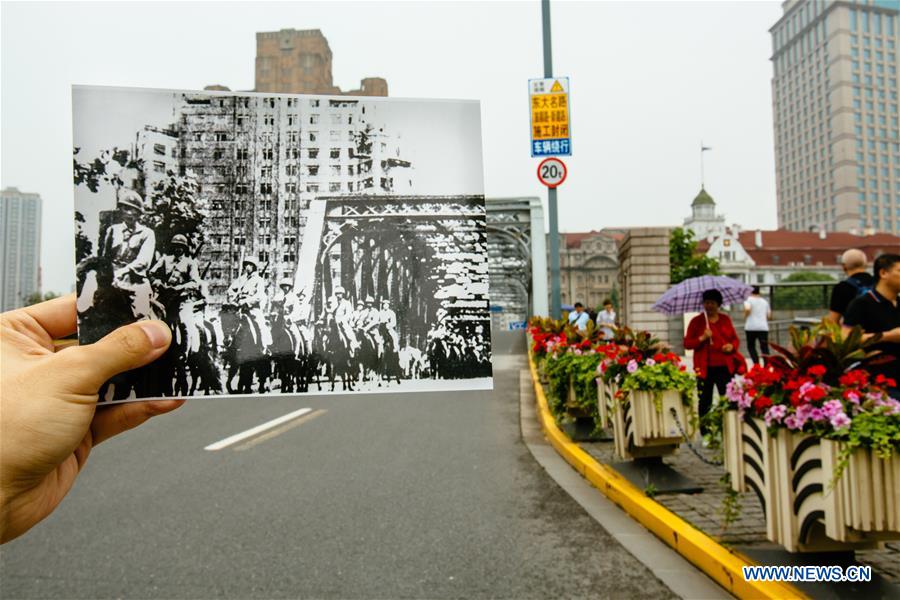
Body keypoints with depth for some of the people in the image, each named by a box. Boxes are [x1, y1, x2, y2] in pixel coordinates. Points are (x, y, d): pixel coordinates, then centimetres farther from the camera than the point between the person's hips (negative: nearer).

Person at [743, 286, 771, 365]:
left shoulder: (749, 299, 0)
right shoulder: (764, 301, 15)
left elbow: (747, 309, -20)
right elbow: (769, 316, 14)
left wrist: (745, 318, -3)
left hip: (751, 327, -3)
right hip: (763, 327, 3)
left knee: (751, 346, 9)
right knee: (764, 348, 1)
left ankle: (756, 364, -2)